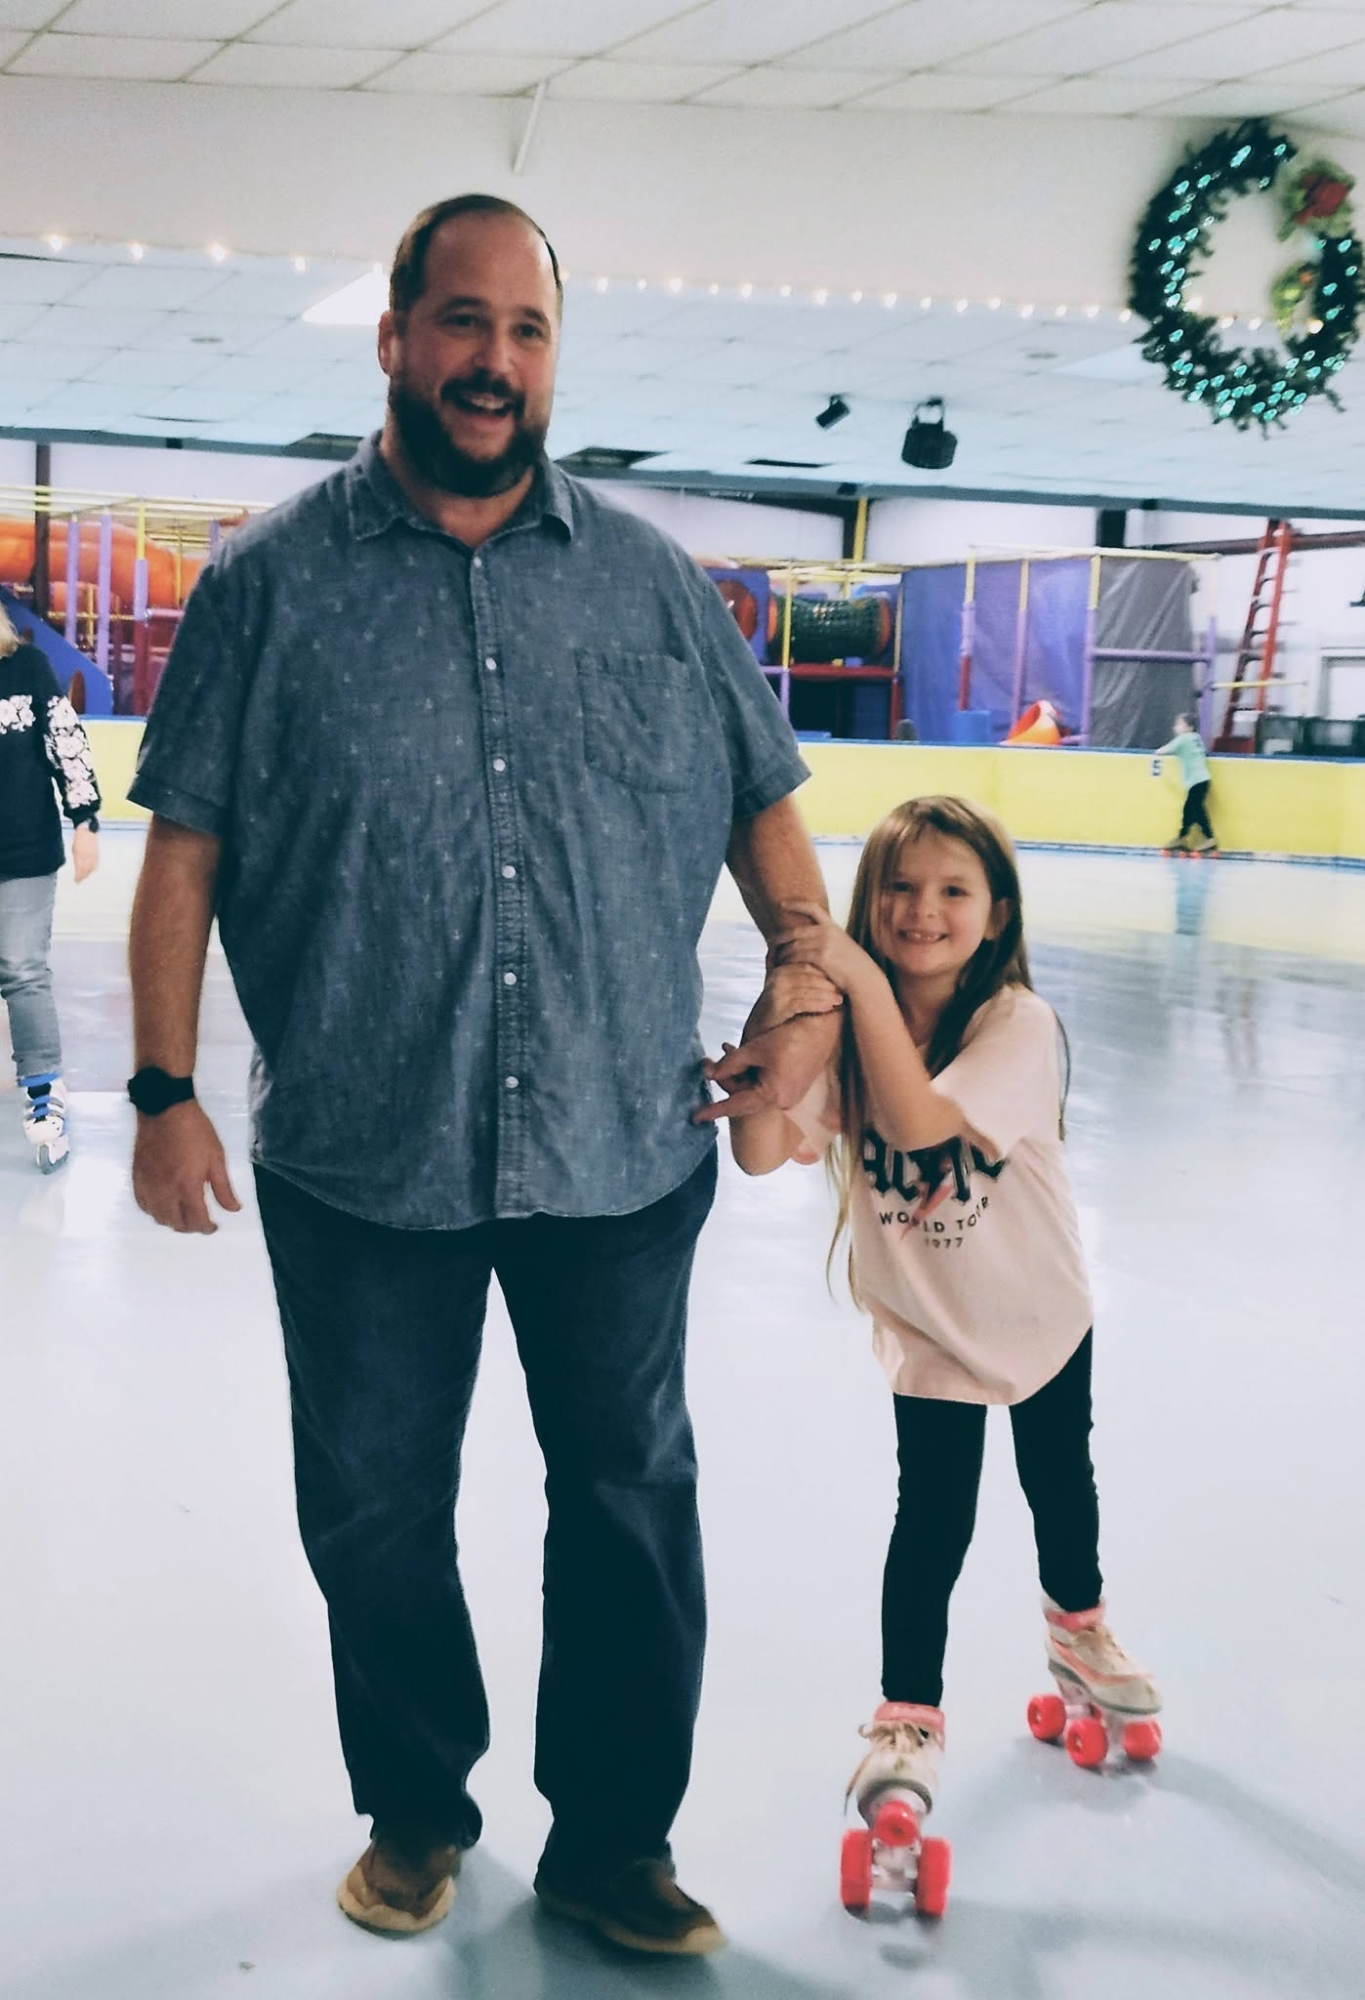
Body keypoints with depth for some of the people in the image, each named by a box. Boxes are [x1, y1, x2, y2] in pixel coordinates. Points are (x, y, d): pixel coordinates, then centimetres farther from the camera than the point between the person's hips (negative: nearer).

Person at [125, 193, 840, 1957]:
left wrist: (815, 997, 1)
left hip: (623, 1151, 2)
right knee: (374, 1512, 14)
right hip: (360, 1163, -1)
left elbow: (764, 804, 12)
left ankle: (613, 1838, 32)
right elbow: (183, 847, -2)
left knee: (630, 1499, 12)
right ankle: (414, 1809, 39)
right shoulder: (274, 581, -2)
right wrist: (165, 1091, -7)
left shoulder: (651, 582, 5)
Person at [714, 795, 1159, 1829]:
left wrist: (864, 982, -44)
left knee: (1060, 1482, 21)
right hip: (927, 1323, 0)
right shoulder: (848, 1032, -17)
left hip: (1041, 1309, 0)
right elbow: (760, 1153, -28)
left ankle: (1080, 1628, 50)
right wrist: (779, 1022, -40)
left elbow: (917, 1119, -42)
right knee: (932, 1522, -4)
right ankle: (910, 1716, 15)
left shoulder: (1017, 1023, -27)